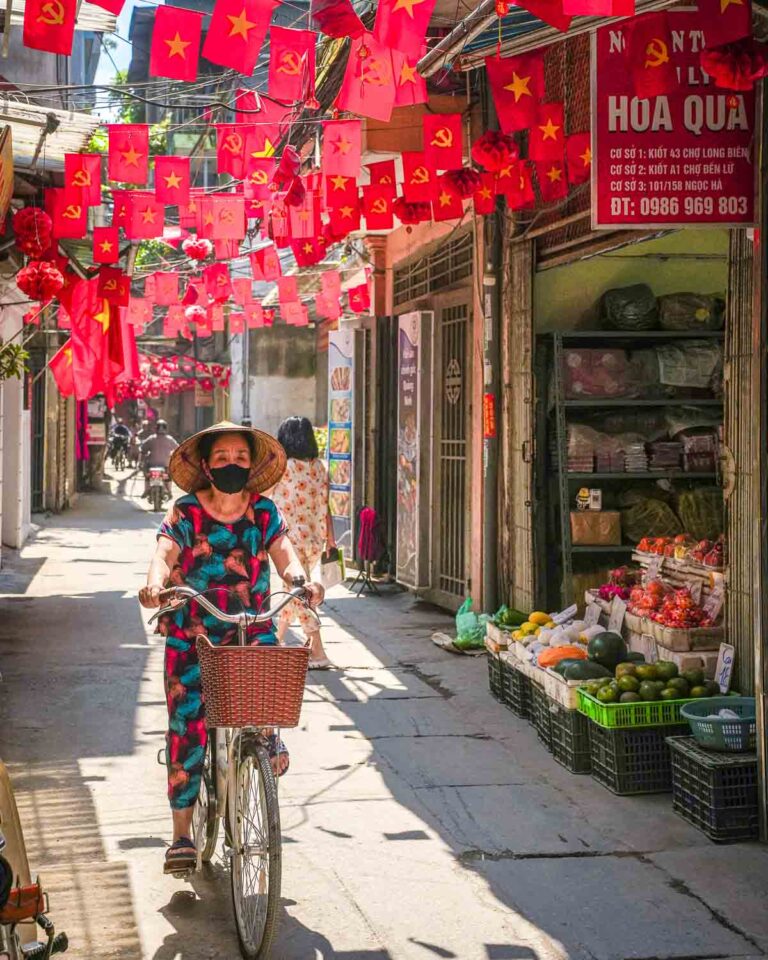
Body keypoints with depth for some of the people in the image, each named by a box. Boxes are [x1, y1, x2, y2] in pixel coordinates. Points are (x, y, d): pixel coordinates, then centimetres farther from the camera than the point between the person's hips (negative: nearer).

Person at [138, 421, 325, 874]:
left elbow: (284, 552, -10)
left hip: (251, 628, 1)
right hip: (192, 633, -1)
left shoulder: (264, 512, 4)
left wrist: (300, 579, -33)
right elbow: (165, 554, -16)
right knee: (187, 726, -6)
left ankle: (269, 739, 6)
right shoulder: (186, 513, -2)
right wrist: (155, 583, -39)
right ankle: (182, 835, 4)